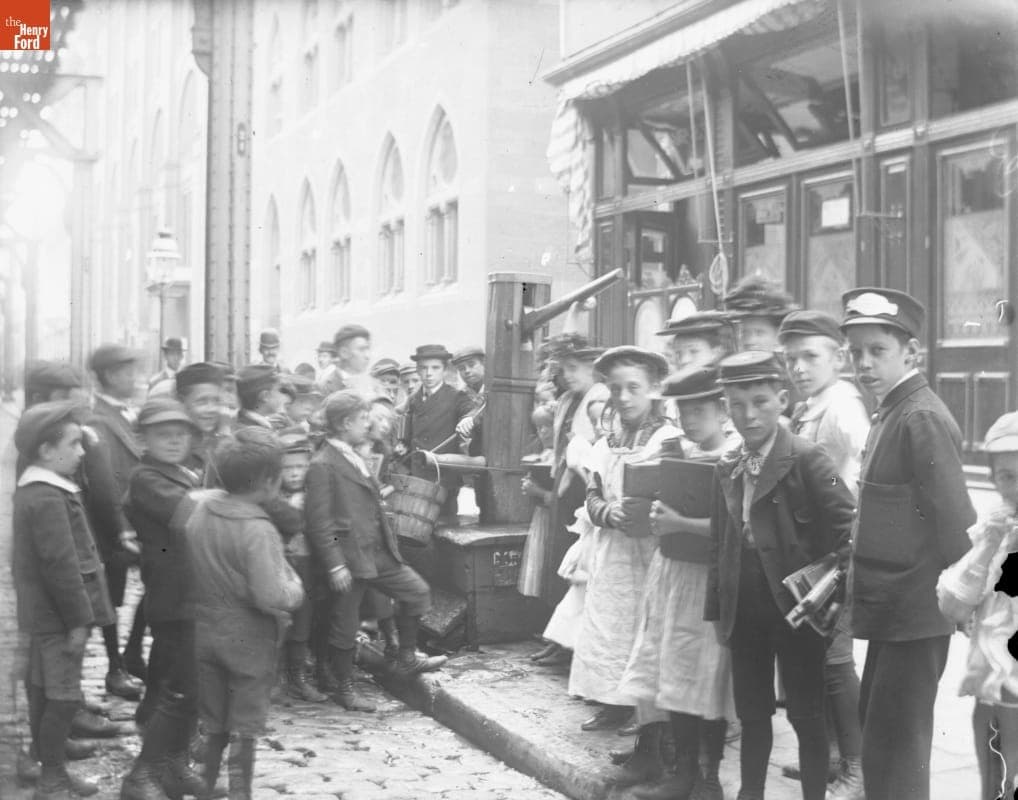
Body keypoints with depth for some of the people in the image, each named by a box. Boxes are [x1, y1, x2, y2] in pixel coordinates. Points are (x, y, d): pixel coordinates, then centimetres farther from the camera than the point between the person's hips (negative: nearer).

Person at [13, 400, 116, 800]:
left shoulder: (33, 489, 11)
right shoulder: (48, 500, -22)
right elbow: (60, 565, -24)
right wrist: (78, 620, -20)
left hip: (42, 614, 10)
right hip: (57, 616, -10)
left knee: (44, 691, 18)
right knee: (63, 698, -2)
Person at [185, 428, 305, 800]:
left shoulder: (199, 511, -4)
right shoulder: (256, 530, -24)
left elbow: (192, 572, 4)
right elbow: (271, 598, -26)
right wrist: (296, 589, -8)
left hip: (205, 632, 6)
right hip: (249, 638, -5)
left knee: (213, 725, 20)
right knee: (244, 727, 10)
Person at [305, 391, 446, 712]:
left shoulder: (355, 458, 14)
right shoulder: (323, 465, -16)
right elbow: (319, 521, -19)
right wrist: (335, 564, -21)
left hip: (378, 553, 9)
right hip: (349, 559, -9)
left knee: (417, 592, 11)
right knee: (345, 626, 4)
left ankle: (407, 659, 26)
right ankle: (345, 689, 20)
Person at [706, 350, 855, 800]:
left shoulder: (807, 459, -10)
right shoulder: (726, 470, 8)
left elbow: (850, 524, -13)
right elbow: (719, 544, 12)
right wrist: (717, 609, 9)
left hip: (795, 608, -5)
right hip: (744, 611, 6)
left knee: (806, 714, 5)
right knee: (751, 713, 15)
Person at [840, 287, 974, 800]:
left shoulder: (923, 418, -18)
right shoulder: (890, 414, 11)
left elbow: (957, 522, -20)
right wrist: (843, 575, 14)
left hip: (913, 615, -10)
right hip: (888, 610, 10)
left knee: (894, 750, -2)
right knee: (878, 731, 20)